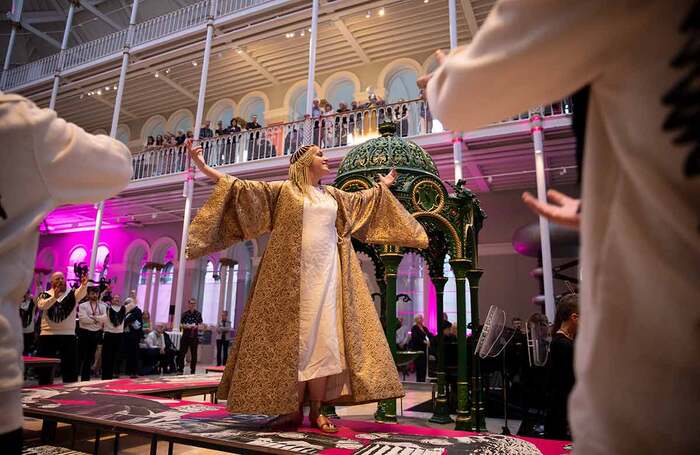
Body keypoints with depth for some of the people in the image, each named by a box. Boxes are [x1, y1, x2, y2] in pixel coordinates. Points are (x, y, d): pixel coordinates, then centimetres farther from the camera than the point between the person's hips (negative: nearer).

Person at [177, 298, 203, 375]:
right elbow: (181, 324, 2)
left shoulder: (198, 314, 2)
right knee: (182, 353, 1)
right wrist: (185, 326, -18)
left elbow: (200, 324, 2)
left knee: (194, 354, 5)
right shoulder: (185, 314, 3)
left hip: (194, 336, 0)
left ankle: (192, 371, 14)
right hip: (185, 336, 0)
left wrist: (196, 326, -18)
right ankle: (180, 369, 13)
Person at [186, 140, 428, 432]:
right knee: (295, 338, -3)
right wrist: (204, 168, -6)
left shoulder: (333, 195, 19)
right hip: (294, 275, -4)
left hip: (326, 274, 4)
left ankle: (316, 412, 7)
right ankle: (293, 410, 6)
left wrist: (382, 186, 46)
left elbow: (360, 200, 37)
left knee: (324, 339, -1)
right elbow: (242, 188, 1)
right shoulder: (283, 190, 6)